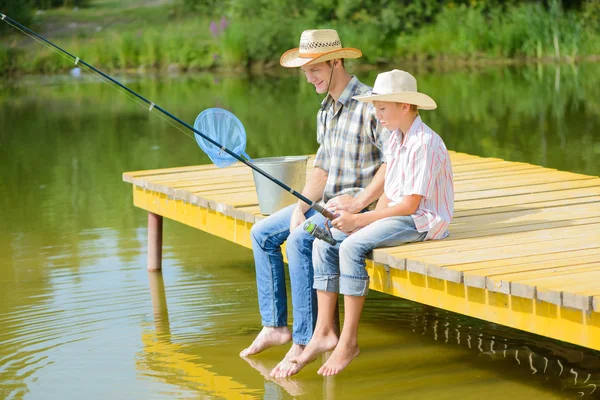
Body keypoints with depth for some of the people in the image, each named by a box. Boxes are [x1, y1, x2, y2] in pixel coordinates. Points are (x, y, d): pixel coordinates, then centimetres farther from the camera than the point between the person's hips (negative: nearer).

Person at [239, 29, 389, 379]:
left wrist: (359, 201, -24)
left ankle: (303, 342, -23)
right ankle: (275, 326, 9)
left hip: (362, 205, -10)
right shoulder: (326, 111, 13)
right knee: (263, 234, 6)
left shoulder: (369, 104, -17)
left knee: (299, 241, -29)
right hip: (327, 204, 10)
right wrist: (302, 206, -1)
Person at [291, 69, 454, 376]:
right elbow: (388, 194, 14)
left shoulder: (425, 144, -18)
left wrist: (361, 220, -18)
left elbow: (410, 204, -20)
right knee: (324, 243, -5)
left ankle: (349, 340, -21)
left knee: (352, 246, -29)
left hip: (421, 221, -10)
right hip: (396, 214, 10)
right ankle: (323, 333, -8)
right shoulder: (396, 138, 13)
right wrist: (369, 218, -6)